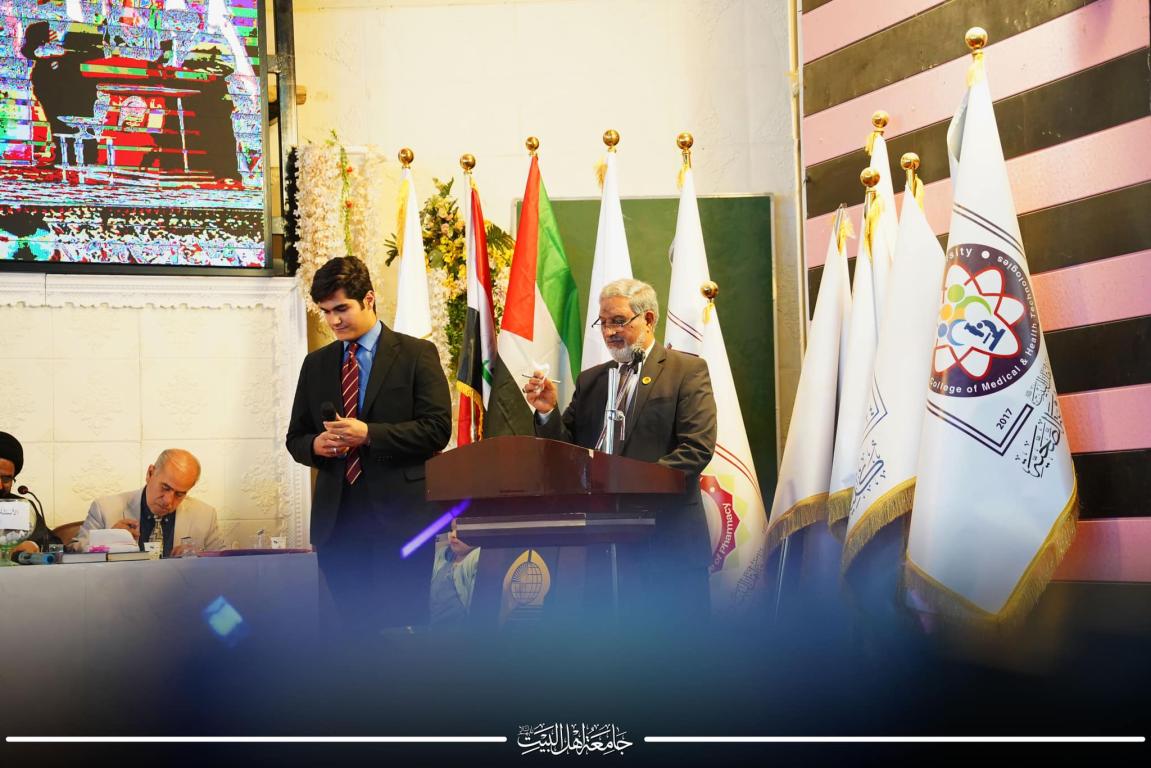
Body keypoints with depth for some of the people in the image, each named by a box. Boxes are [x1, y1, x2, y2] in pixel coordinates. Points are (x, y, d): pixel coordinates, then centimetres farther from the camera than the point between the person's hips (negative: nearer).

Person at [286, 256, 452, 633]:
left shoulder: (417, 354, 2)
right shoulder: (316, 364, 16)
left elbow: (437, 429, -7)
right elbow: (295, 438, 20)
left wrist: (369, 434, -16)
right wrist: (314, 445, -4)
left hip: (398, 515, -4)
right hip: (337, 517, 4)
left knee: (402, 625, -7)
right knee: (353, 626, 5)